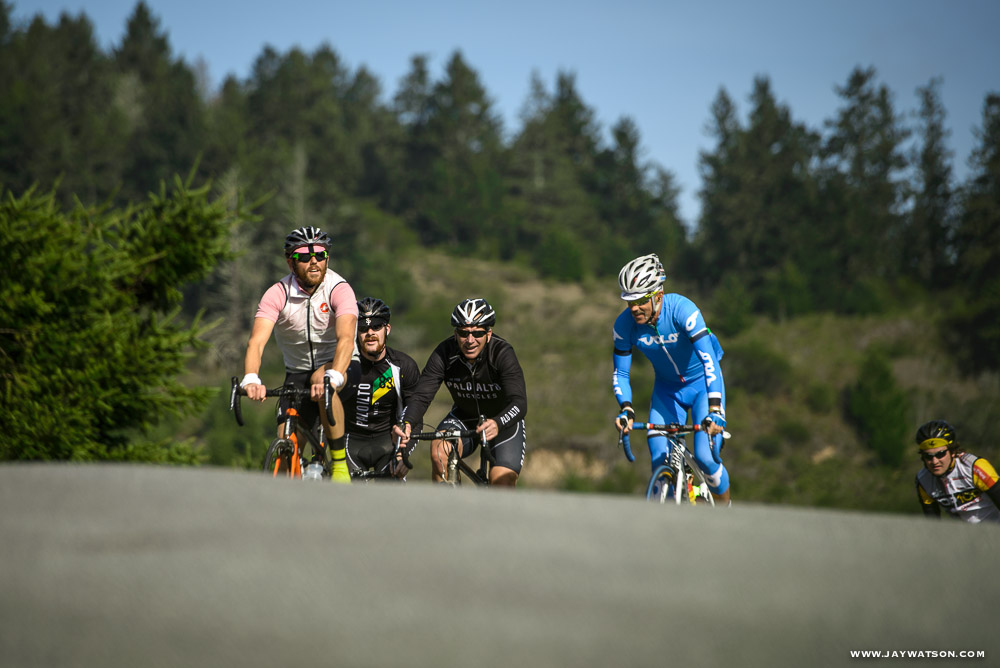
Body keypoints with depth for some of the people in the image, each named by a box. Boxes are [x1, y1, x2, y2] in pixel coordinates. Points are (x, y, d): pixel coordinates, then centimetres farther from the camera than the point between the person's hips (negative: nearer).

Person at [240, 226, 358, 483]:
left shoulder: (339, 289, -20)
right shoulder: (277, 294, -16)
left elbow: (346, 339, -35)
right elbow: (257, 341, -28)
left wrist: (332, 377, -54)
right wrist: (251, 379, -48)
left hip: (337, 365, -3)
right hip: (298, 372, 3)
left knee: (321, 378, -38)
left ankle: (341, 465, -29)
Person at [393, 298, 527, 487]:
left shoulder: (502, 353, -29)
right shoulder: (445, 353, -22)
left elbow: (519, 402, -39)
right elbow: (421, 395, -27)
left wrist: (497, 424, -60)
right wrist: (406, 423, -48)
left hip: (503, 422, -2)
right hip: (464, 417, 2)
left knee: (502, 488, -16)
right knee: (439, 452, -29)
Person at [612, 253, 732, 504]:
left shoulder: (682, 310, -32)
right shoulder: (624, 324, -20)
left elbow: (709, 360, -39)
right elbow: (620, 373, -11)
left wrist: (714, 410, -49)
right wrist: (626, 409, -30)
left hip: (702, 383, -4)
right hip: (666, 387, 4)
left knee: (705, 457, -18)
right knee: (660, 462, -12)